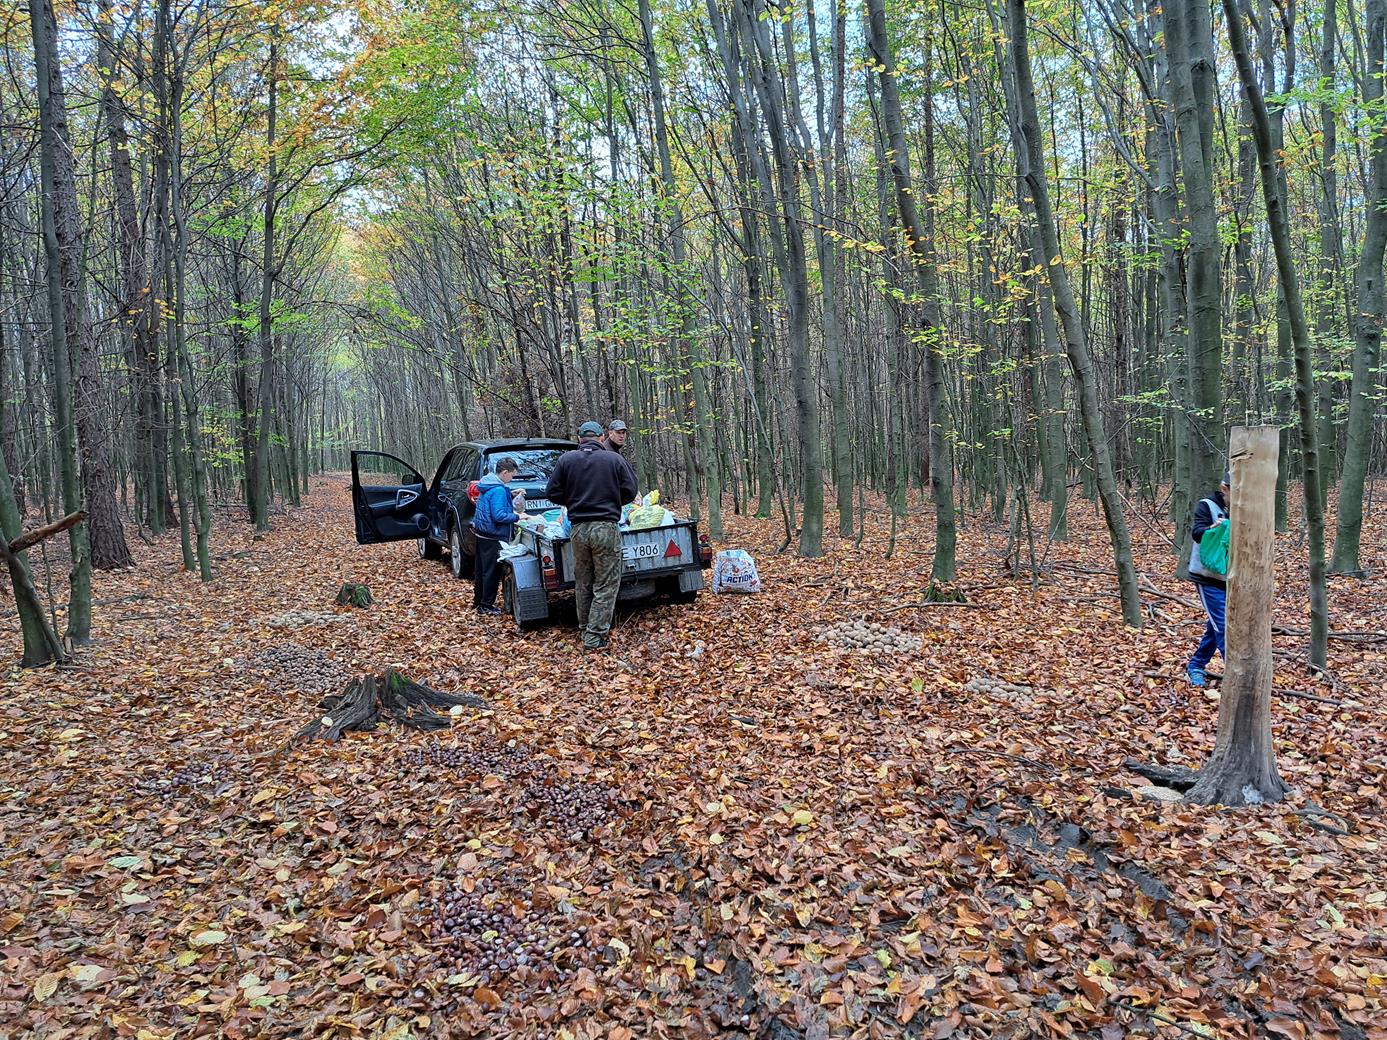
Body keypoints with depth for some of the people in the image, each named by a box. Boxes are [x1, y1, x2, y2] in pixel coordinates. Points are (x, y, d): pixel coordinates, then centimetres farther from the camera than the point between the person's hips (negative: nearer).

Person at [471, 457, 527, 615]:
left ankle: (478, 600, 29)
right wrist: (517, 516, -17)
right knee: (492, 572, 0)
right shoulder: (498, 490, -22)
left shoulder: (487, 485, 9)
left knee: (481, 569, 18)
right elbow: (498, 516, -26)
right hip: (493, 537, -10)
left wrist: (510, 496, 15)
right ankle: (486, 605, 6)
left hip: (482, 533, 10)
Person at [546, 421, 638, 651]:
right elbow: (630, 492, -1)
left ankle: (586, 629, 27)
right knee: (606, 585, 3)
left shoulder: (566, 459, 3)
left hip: (578, 528, 3)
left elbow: (552, 492, 3)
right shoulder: (614, 459, -2)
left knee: (582, 583, 17)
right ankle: (595, 636, 0)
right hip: (606, 528, -3)